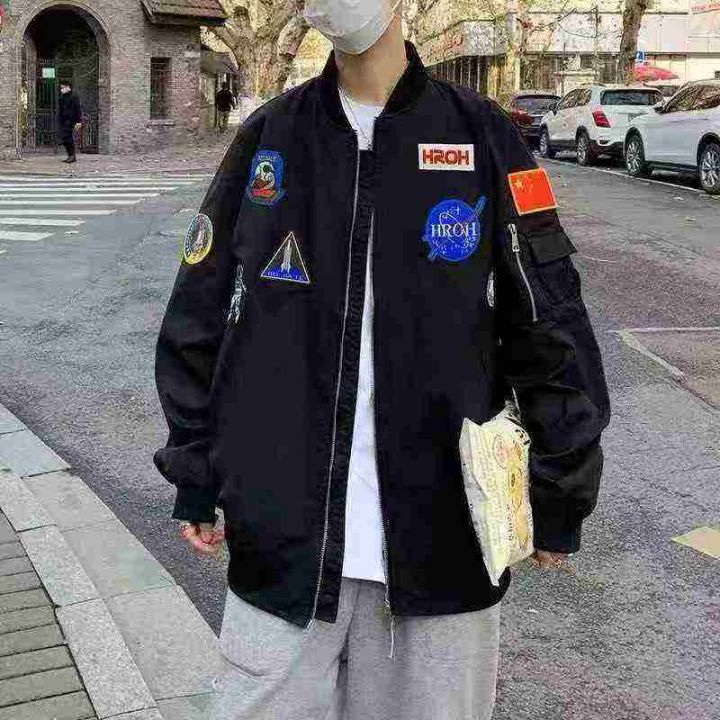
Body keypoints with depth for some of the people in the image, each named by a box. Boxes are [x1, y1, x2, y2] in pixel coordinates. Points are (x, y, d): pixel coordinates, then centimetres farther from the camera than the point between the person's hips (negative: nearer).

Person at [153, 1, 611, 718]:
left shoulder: (484, 137, 0)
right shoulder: (269, 138, 5)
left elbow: (549, 326, 2)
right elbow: (199, 317, 9)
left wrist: (559, 496, 2)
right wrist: (194, 477, 7)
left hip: (442, 543, -1)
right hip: (281, 539, 1)